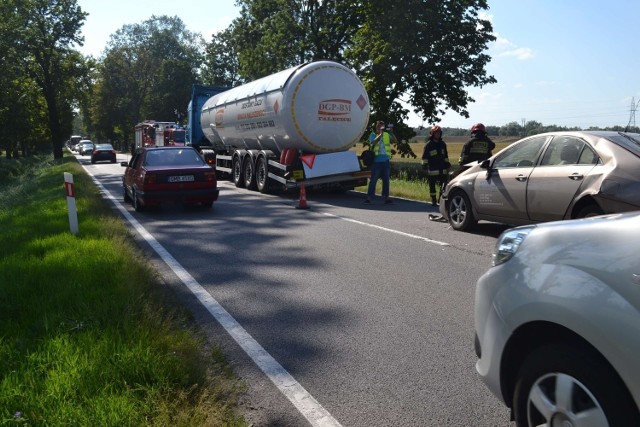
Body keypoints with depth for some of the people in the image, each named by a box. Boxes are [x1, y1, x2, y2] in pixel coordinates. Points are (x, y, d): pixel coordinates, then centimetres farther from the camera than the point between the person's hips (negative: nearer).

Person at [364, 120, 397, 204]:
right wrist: (380, 134, -24)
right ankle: (369, 197, -1)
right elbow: (373, 142, -19)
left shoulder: (387, 135, 10)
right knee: (373, 180, -4)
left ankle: (386, 197, 14)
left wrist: (391, 133, -12)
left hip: (386, 161, 4)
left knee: (386, 180, 7)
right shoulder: (373, 135, 1)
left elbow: (395, 141, -1)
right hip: (376, 161, -4)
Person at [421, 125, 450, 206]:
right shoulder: (429, 144, -1)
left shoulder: (443, 143, 14)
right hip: (432, 168, -4)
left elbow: (446, 155, 23)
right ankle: (433, 200, 10)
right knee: (432, 185, 1)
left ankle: (441, 198, 8)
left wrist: (447, 164, 20)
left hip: (442, 168, 4)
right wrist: (424, 165, -9)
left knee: (444, 184, -3)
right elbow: (425, 156, -2)